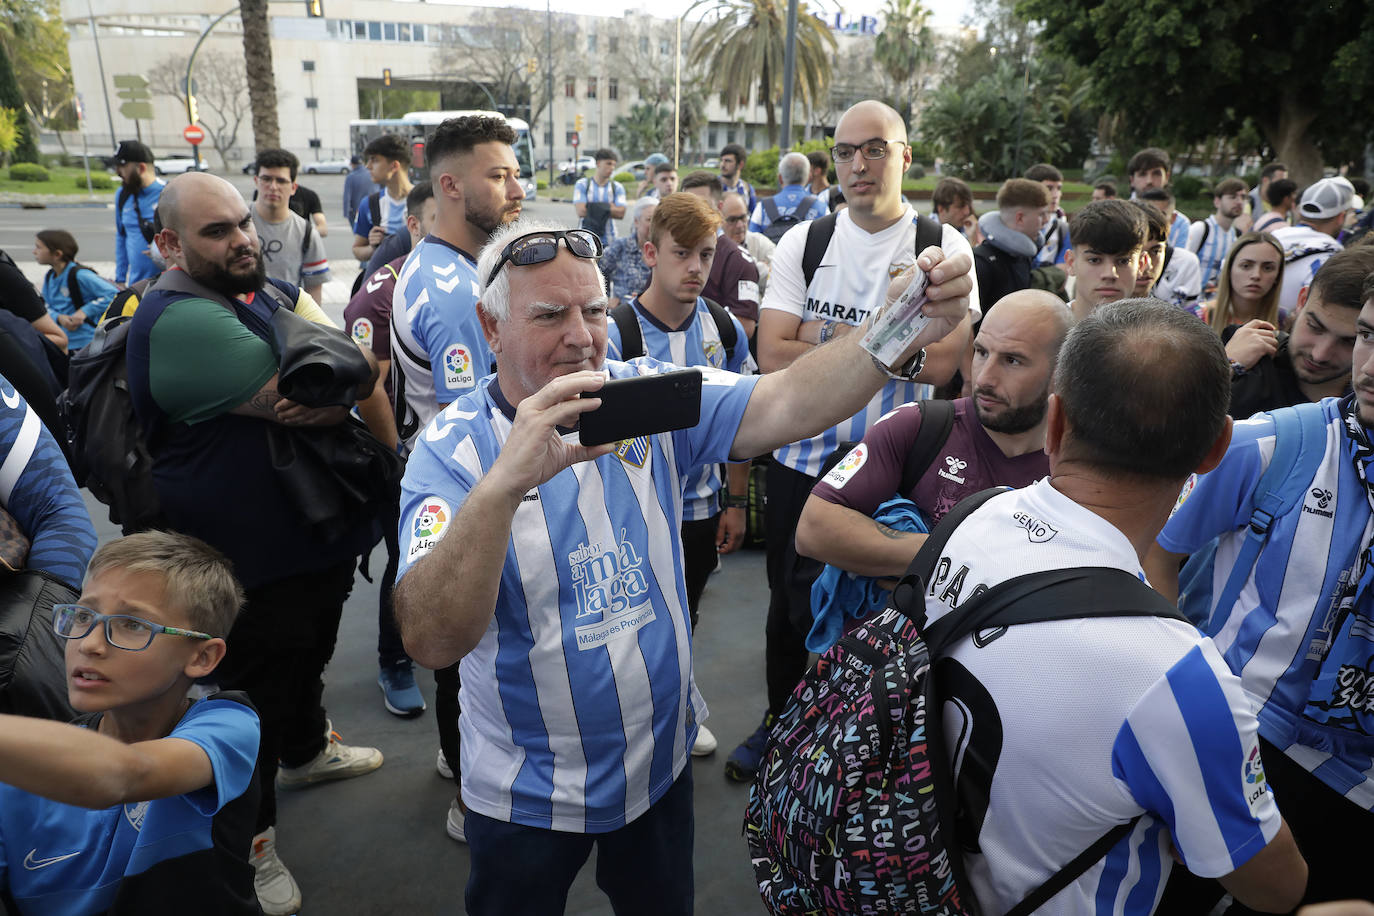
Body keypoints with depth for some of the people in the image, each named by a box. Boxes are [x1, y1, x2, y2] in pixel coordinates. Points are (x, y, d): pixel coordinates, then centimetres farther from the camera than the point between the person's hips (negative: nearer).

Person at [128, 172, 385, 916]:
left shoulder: (258, 288, 4)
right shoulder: (183, 319, -26)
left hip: (312, 537, 9)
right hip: (253, 567, -9)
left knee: (308, 658, 30)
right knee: (256, 695, 10)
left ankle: (306, 751, 57)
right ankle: (250, 841, 32)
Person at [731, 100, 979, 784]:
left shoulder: (944, 247, -4)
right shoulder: (803, 242, 0)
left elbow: (941, 362, -18)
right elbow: (773, 355, -11)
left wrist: (826, 335, -16)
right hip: (801, 459, 2)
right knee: (789, 604, 16)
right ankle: (780, 722, 40)